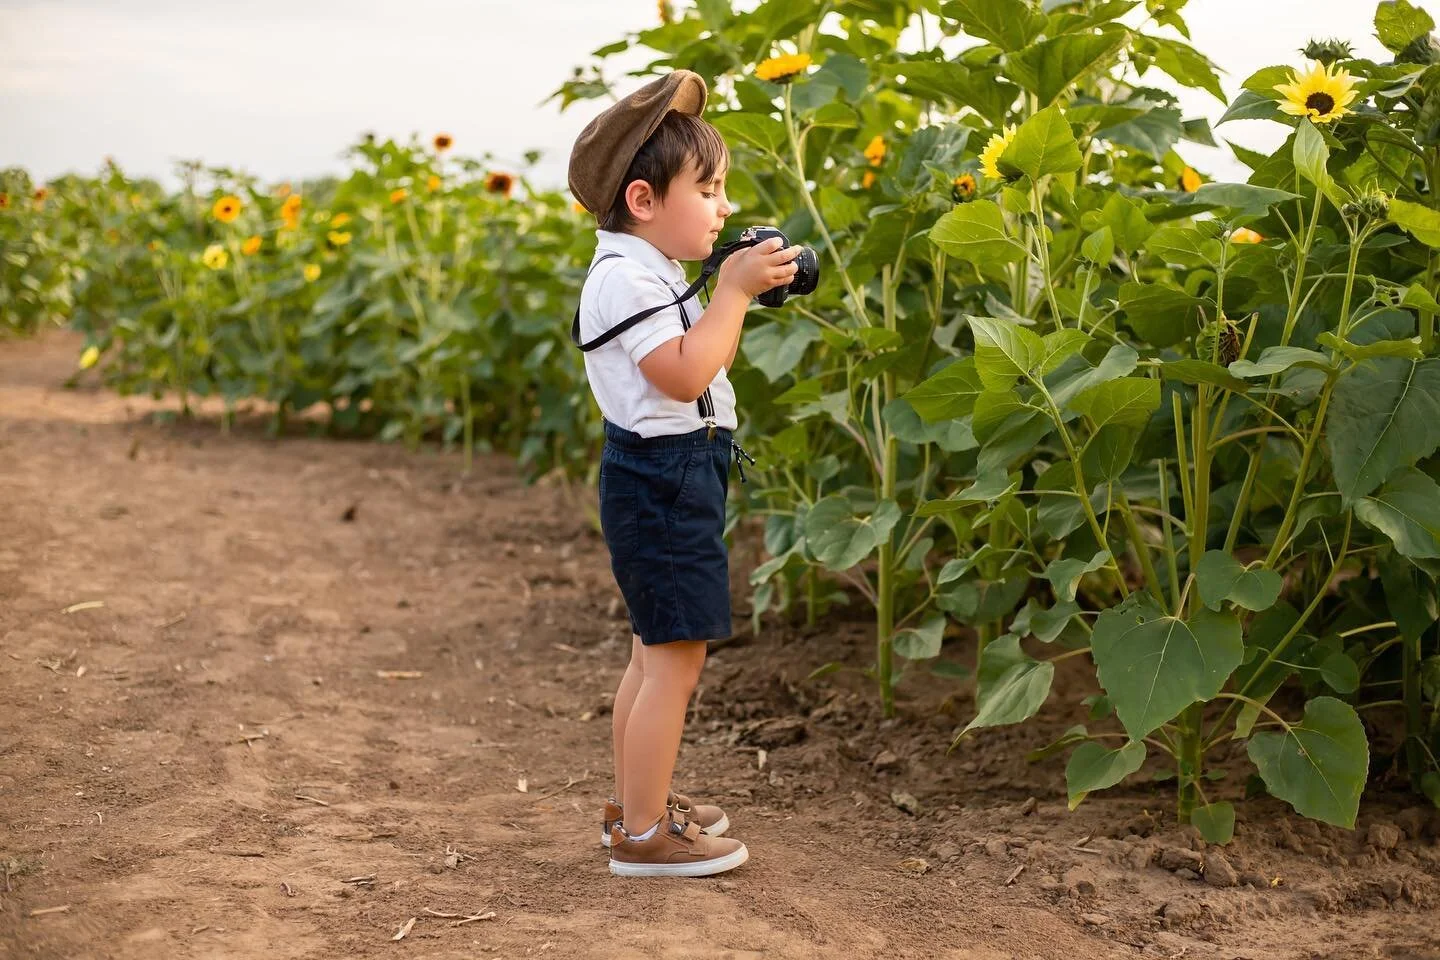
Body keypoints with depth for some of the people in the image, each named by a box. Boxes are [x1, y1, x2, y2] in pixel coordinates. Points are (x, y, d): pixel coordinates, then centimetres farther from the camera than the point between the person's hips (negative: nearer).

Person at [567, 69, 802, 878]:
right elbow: (685, 374, -27)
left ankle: (636, 801, 31)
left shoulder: (651, 273, 16)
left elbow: (705, 364, 19)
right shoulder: (626, 277, -17)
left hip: (670, 480, 11)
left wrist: (742, 295, 8)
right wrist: (732, 289, -20)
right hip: (664, 483, -11)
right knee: (676, 656, -7)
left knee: (658, 650, 19)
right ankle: (642, 834, 1)